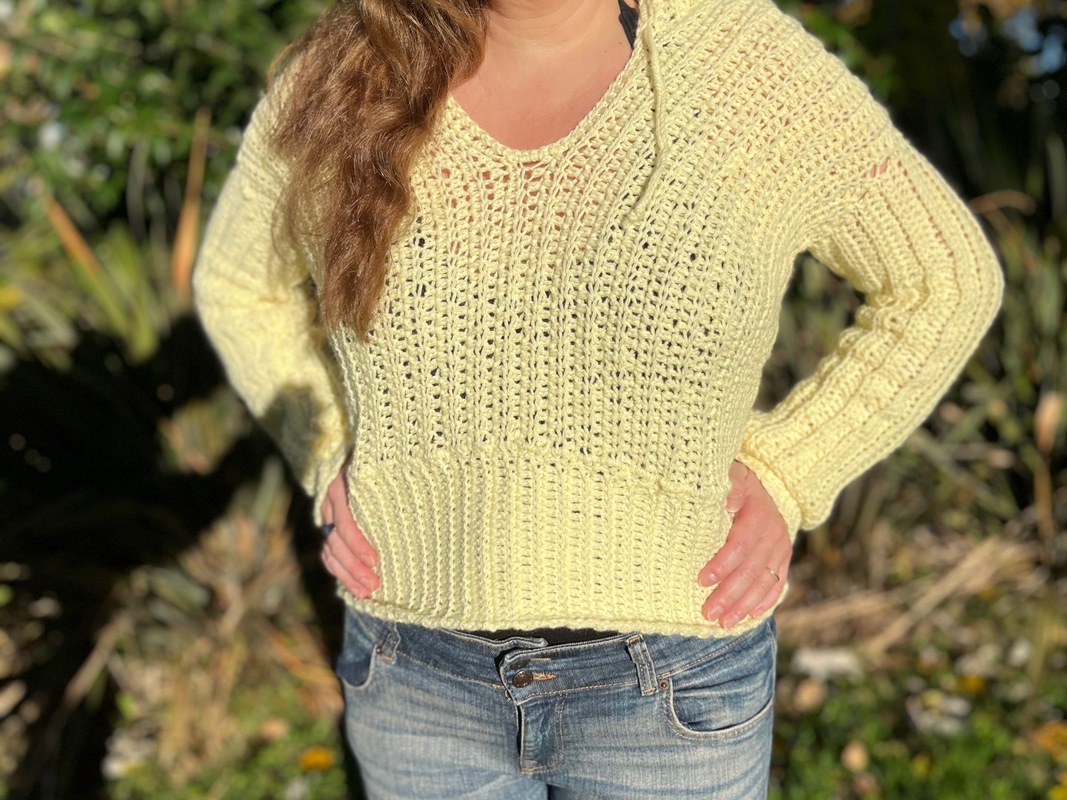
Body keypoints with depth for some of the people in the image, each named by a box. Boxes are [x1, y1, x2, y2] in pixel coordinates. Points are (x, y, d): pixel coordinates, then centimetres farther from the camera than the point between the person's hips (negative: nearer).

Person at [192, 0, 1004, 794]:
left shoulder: (754, 66, -14)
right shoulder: (339, 79, -8)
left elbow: (946, 281, -1)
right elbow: (244, 281, 11)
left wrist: (781, 485, -12)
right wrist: (332, 465, -4)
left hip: (670, 681, -2)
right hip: (425, 676, 3)